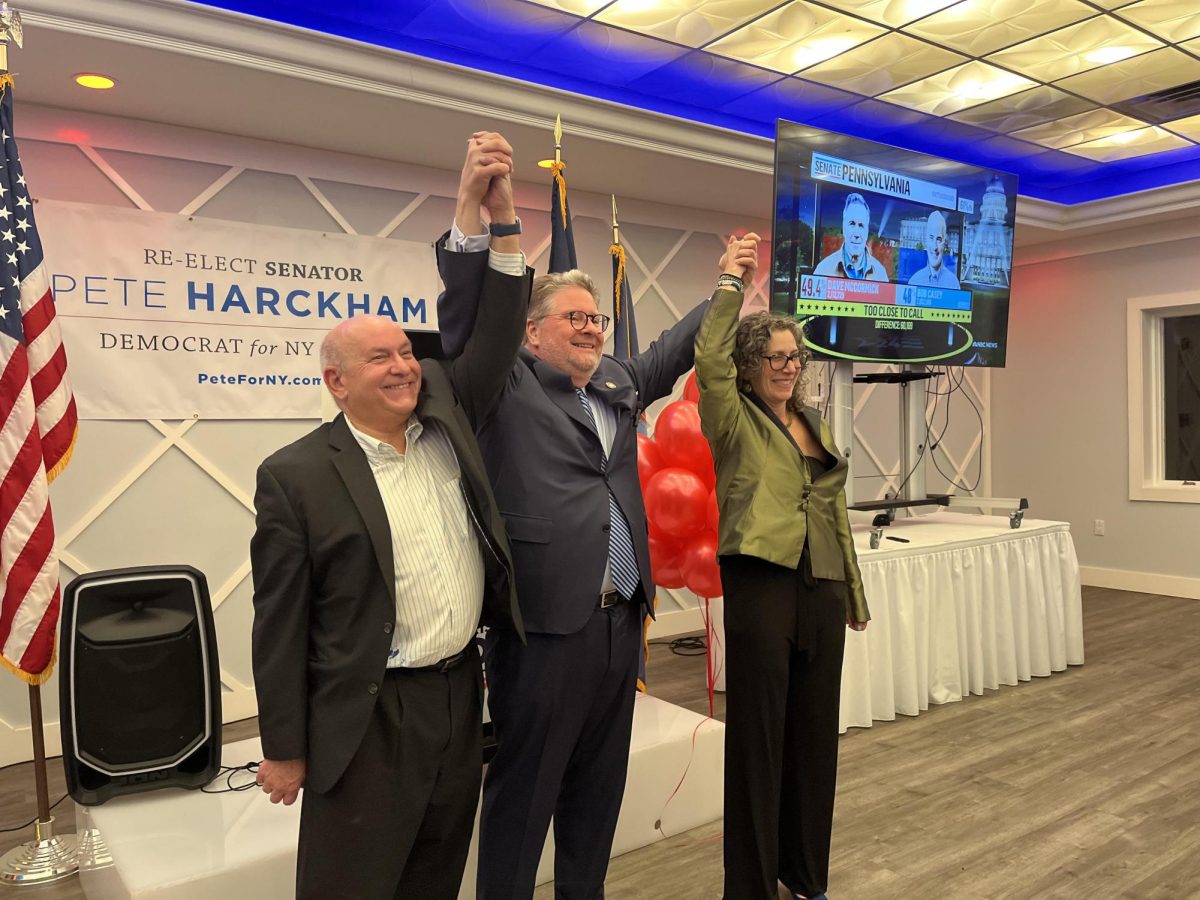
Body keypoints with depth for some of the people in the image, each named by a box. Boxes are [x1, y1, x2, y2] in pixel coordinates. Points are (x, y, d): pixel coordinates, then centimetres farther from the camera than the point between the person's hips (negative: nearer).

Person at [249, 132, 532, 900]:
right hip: (368, 719, -5)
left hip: (462, 693, 5)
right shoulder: (295, 476, -11)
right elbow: (281, 624, -8)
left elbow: (496, 334, -5)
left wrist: (498, 212, -15)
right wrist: (284, 750, -5)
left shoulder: (446, 415, 3)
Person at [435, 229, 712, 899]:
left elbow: (672, 350, 30)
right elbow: (466, 310, -16)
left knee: (599, 786, 21)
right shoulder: (507, 387, -4)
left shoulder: (620, 384, 15)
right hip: (545, 625, -7)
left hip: (621, 622, 7)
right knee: (524, 793, 8)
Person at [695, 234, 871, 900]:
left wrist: (855, 592, 19)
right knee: (758, 736, 2)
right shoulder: (735, 422, -2)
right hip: (761, 587, -6)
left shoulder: (814, 424, 16)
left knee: (815, 733, 14)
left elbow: (835, 512, 18)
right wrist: (732, 283, -18)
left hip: (822, 590, 7)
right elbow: (710, 359, -23)